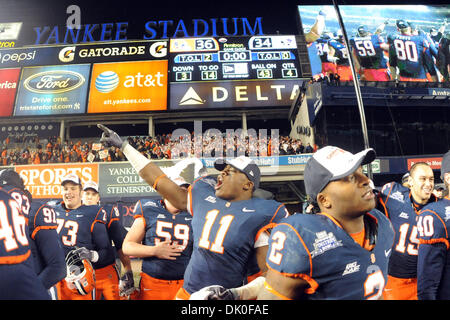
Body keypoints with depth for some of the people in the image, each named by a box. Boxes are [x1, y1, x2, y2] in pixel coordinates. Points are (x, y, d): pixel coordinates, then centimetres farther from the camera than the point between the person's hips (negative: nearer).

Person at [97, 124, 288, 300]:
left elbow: (270, 274, -9)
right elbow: (159, 180, 8)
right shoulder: (204, 195, 2)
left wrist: (237, 294, -21)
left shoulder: (262, 214, -11)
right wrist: (123, 146, 11)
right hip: (187, 292, 4)